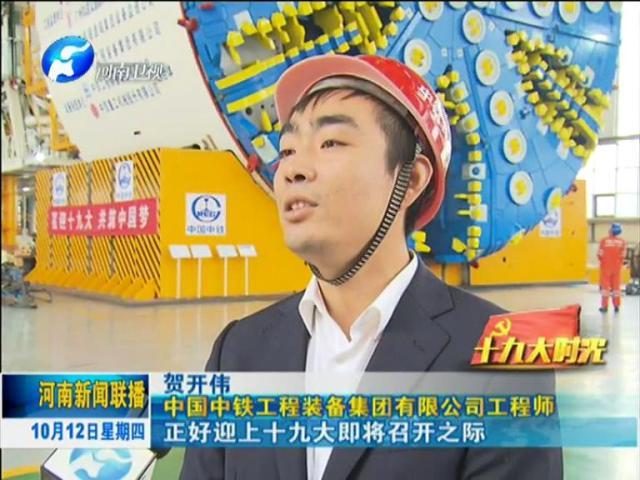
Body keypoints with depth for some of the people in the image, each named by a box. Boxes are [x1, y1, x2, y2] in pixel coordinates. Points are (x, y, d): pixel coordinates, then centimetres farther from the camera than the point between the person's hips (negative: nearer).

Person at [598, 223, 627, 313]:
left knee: (605, 285, 6)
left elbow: (600, 254, -9)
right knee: (616, 285, 12)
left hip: (606, 266, -2)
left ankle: (605, 306, 5)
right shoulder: (622, 242, -6)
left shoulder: (604, 240, -16)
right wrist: (619, 264, 14)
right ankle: (616, 306, 13)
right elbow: (622, 256, -3)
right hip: (617, 267, 3)